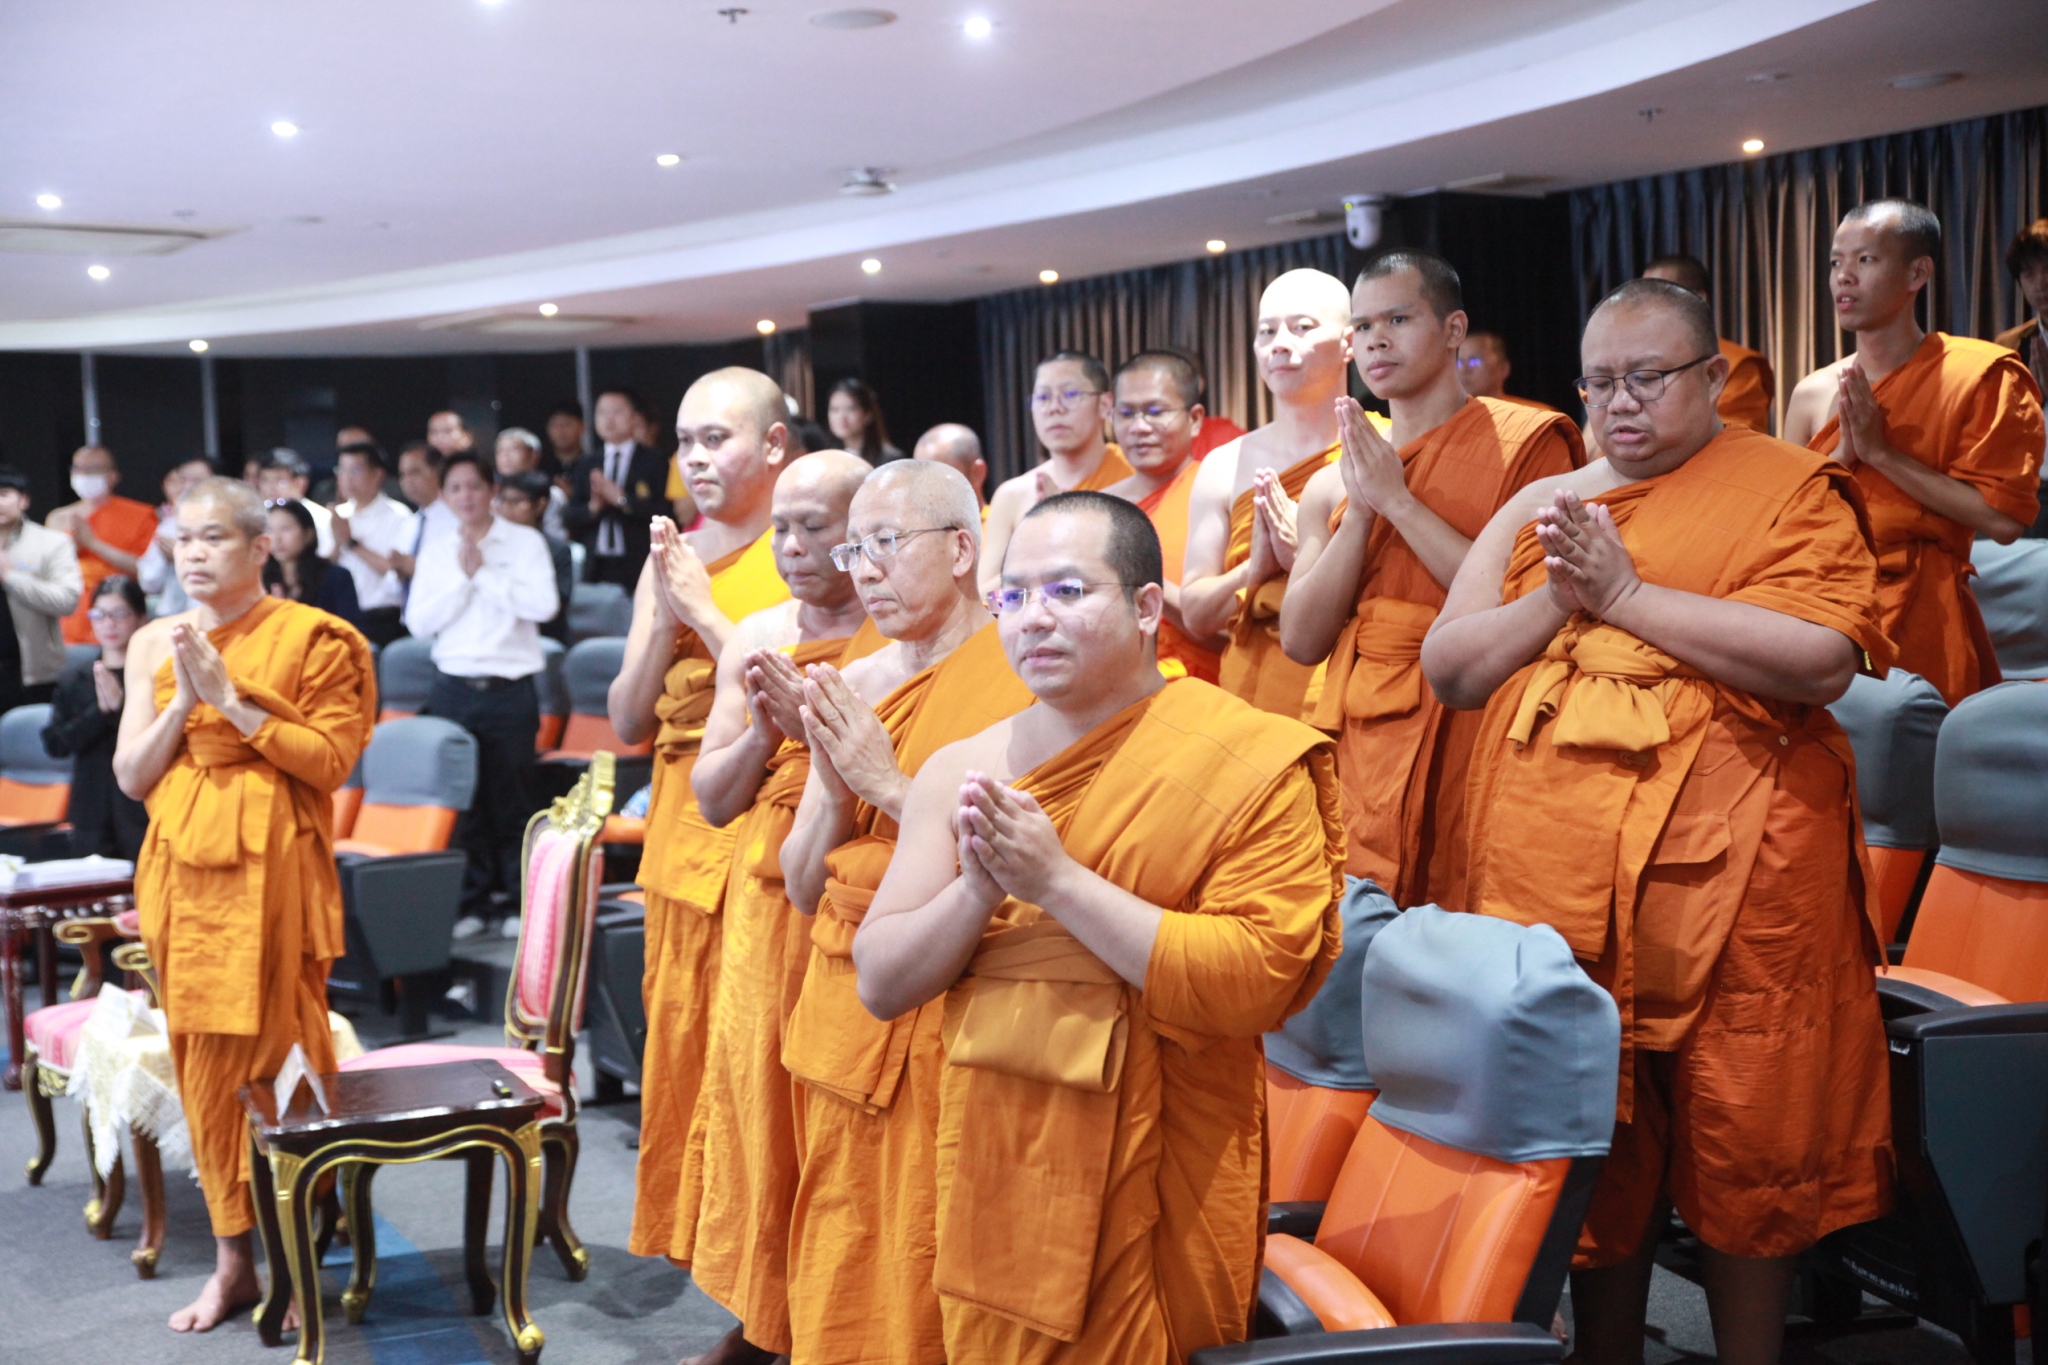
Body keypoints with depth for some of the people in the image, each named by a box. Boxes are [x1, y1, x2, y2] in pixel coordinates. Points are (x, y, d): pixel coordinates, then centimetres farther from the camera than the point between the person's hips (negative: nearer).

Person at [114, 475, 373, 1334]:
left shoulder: (310, 637, -2)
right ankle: (232, 1261, 17)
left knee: (279, 1054, -2)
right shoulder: (153, 644, 11)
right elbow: (131, 777, 7)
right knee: (206, 1064, 7)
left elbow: (329, 761, -9)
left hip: (272, 869, -4)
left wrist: (231, 697, -13)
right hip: (183, 870, 4)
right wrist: (184, 701, -8)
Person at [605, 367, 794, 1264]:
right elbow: (628, 723, 9)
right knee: (684, 1053, 12)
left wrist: (704, 610, -13)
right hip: (682, 839, 6)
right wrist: (663, 618, -6)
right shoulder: (671, 557, 12)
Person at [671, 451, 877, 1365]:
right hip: (764, 903, 5)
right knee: (753, 1100, 10)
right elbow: (712, 798, 10)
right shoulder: (754, 639, 10)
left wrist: (816, 724, -20)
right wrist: (763, 730, -7)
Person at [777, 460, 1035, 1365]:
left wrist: (890, 785, -16)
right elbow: (804, 888, 10)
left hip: (954, 1027, -6)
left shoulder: (1028, 676, -10)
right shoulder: (852, 688, 9)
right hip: (845, 1023, 6)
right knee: (840, 1287, 14)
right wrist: (834, 790, -8)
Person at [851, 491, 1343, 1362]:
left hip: (1156, 1196, -4)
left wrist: (1058, 880, -21)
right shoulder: (960, 770, 4)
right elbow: (882, 983, 2)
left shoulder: (1253, 761, -10)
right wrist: (980, 889, -17)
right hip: (991, 1180, 4)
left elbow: (1255, 981, -19)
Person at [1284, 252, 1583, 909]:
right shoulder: (1332, 482, 12)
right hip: (1358, 752, 4)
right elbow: (1301, 640, 4)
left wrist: (1398, 498, -11)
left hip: (1467, 737, -4)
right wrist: (1362, 508, -5)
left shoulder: (1528, 440, -1)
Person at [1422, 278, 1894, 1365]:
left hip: (1730, 872, -3)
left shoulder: (1791, 489, 1)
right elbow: (1448, 667, 11)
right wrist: (1556, 599, -7)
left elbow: (1824, 661, -15)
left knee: (1744, 1149, 5)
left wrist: (1626, 592, -13)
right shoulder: (1541, 504, 16)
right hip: (1552, 874, 4)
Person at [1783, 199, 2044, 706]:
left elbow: (2005, 519, -14)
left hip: (1921, 621, -4)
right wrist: (1841, 455, -8)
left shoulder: (1982, 375, -5)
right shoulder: (1812, 393, 8)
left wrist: (1882, 451, -15)